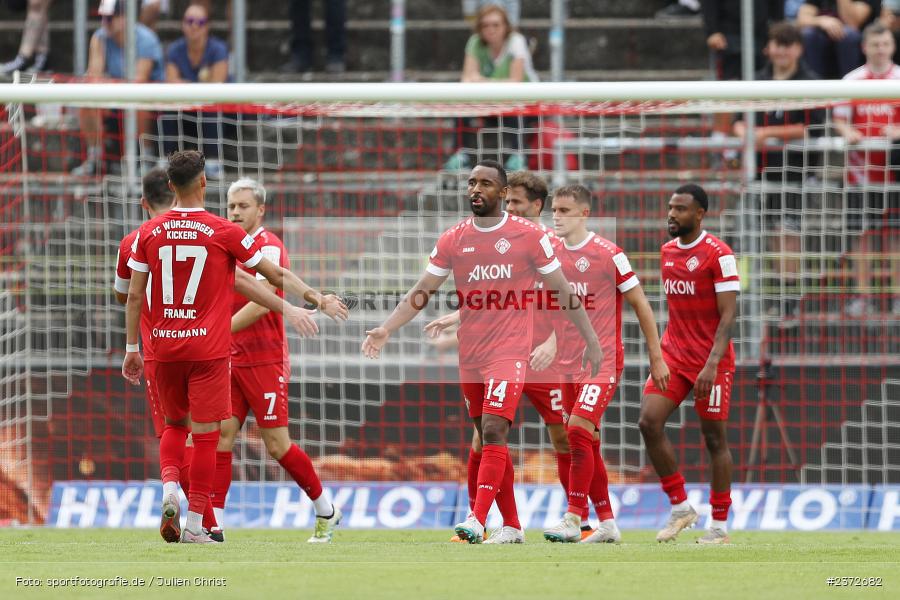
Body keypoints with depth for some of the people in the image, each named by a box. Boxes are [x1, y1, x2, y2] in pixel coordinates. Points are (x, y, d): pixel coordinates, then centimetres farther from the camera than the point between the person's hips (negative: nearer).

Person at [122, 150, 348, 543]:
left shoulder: (149, 233, 0)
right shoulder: (224, 232, -6)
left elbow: (134, 295, 2)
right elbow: (276, 275, 0)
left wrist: (131, 348, 10)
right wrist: (318, 299, 10)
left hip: (165, 346, 3)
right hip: (209, 348, -3)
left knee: (174, 424, 20)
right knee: (205, 435, 2)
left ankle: (169, 488, -5)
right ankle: (195, 525, 2)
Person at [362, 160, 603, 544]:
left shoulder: (527, 236, -3)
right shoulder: (452, 240, 6)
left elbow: (562, 292, 3)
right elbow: (420, 293, 7)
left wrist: (590, 340, 4)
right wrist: (385, 329, -5)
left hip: (509, 352, -5)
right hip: (470, 356, 5)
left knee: (493, 432, -19)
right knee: (491, 441, 9)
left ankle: (477, 520, -26)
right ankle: (512, 527, 18)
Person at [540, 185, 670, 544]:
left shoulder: (608, 254, -8)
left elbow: (640, 305, -2)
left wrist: (656, 357, 0)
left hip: (603, 361, -6)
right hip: (568, 363, 6)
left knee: (579, 431, -20)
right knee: (586, 444, 8)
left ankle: (573, 518, -20)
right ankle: (607, 523, 16)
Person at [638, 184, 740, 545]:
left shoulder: (718, 254, -12)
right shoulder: (667, 251, 10)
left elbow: (728, 315, -16)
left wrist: (711, 364, -25)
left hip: (711, 361, -6)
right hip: (673, 355, 6)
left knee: (714, 439, 1)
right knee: (649, 422, -10)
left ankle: (720, 526, 10)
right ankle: (680, 508, 2)